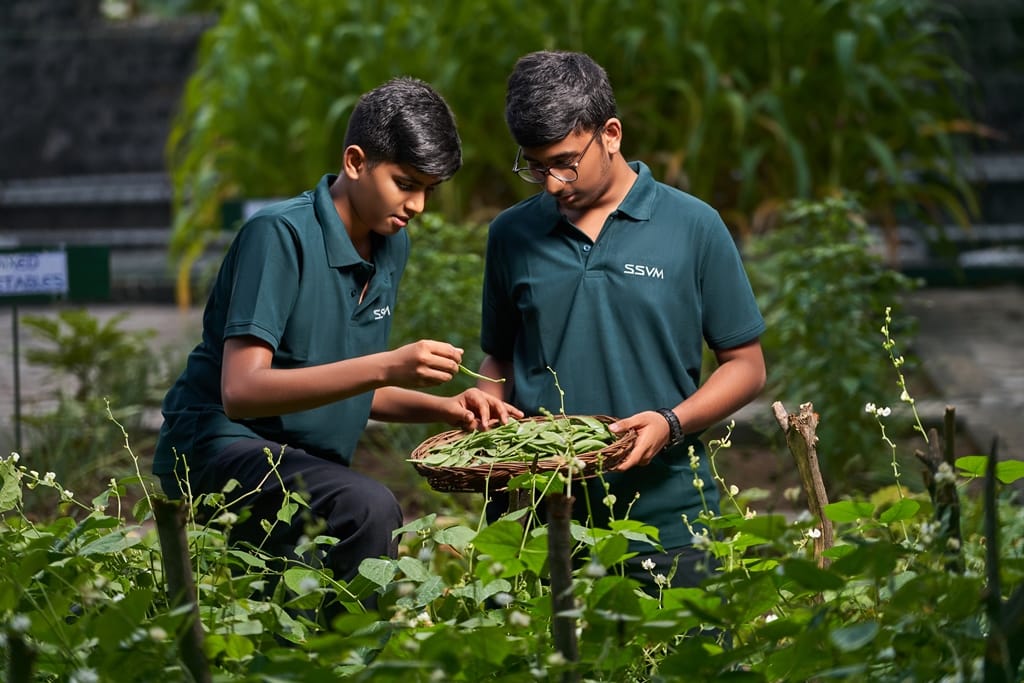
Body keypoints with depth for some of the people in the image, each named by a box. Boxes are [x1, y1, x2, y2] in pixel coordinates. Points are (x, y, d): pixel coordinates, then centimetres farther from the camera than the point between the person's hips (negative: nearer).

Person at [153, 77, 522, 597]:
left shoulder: (392, 245, 7)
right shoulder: (280, 235, -18)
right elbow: (241, 392, -28)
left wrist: (443, 409, -1)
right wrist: (386, 367, -36)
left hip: (307, 465, 9)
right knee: (368, 508, -33)